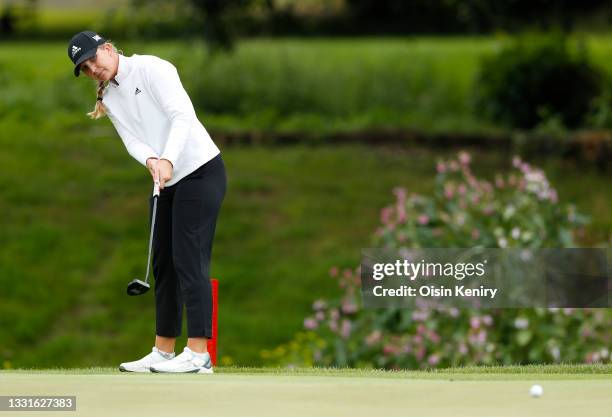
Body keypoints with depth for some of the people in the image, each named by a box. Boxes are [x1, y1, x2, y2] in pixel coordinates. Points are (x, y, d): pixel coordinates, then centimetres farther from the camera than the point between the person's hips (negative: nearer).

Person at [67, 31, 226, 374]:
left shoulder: (151, 69, -10)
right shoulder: (109, 99, 12)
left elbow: (183, 115, -21)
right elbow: (132, 140, 0)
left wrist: (168, 159, -33)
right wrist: (151, 160, -22)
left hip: (200, 170, -8)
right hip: (166, 181, 8)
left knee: (189, 258, -14)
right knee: (164, 262, 9)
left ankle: (198, 354, -17)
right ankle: (164, 352, 16)